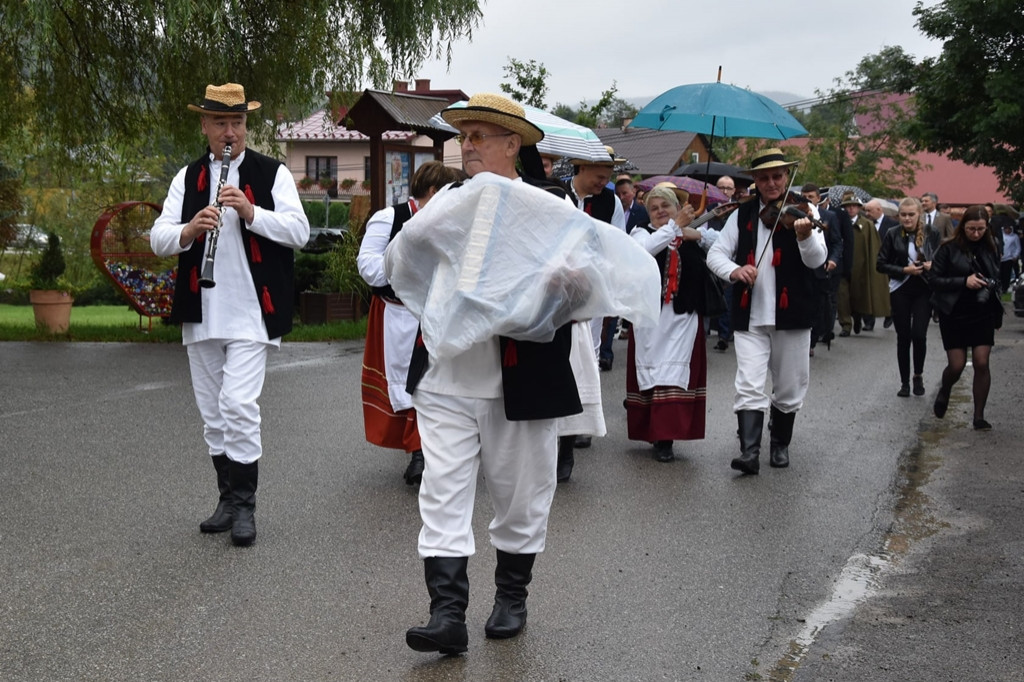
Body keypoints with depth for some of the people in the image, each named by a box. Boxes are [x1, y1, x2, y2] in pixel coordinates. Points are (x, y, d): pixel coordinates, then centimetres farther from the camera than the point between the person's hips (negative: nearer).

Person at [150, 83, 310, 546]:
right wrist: (189, 230, -17)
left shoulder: (272, 173, 3)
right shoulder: (188, 177, 12)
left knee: (238, 405, -14)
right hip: (201, 314, 5)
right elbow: (158, 240, 4)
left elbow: (299, 233, -7)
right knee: (212, 413, 10)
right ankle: (228, 499, 22)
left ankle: (245, 504, -3)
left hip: (250, 312, -4)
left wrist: (251, 212, -21)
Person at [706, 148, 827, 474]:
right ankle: (749, 451, -12)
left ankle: (781, 445, 31)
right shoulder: (742, 214, 6)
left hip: (791, 315, -1)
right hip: (750, 316, 1)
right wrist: (734, 270, -17)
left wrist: (806, 236, -37)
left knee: (789, 388, 12)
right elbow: (716, 253, 5)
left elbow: (817, 260, -15)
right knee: (749, 386, -10)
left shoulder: (803, 211, -2)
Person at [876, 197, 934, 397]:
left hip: (923, 290, 0)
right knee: (903, 337, 5)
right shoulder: (892, 235, -1)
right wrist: (905, 270, -13)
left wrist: (932, 266, -9)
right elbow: (881, 264, -2)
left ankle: (918, 376, 14)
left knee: (919, 335, -10)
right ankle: (905, 382, 16)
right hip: (900, 291, 0)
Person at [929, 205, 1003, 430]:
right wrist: (964, 281, -20)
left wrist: (991, 286, -1)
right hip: (955, 314, -3)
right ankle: (944, 392, 33)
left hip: (983, 314, 3)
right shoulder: (949, 248, -7)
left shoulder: (990, 248, 4)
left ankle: (979, 416, 4)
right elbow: (935, 280, -9)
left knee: (981, 363, -5)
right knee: (956, 365, -1)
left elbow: (997, 276, 17)